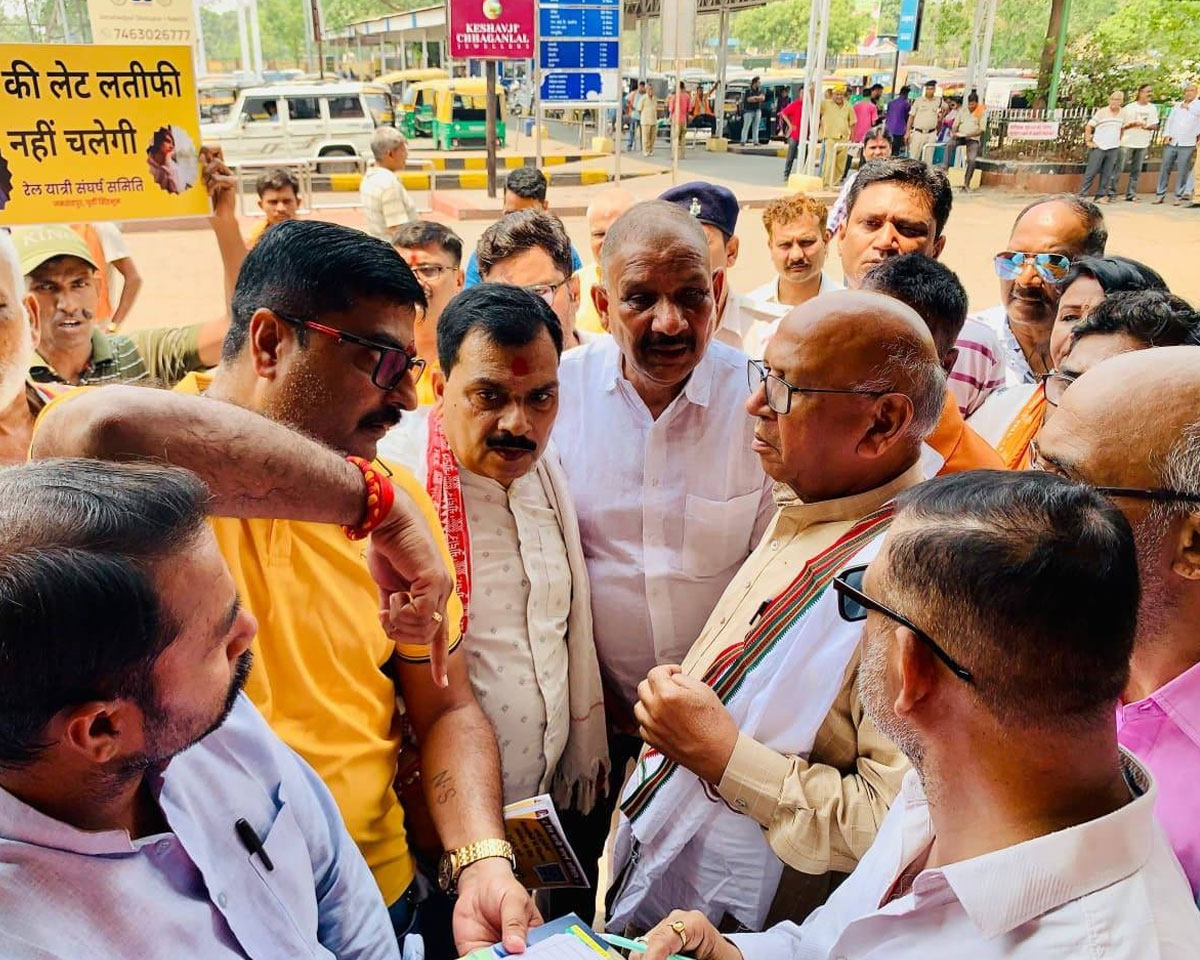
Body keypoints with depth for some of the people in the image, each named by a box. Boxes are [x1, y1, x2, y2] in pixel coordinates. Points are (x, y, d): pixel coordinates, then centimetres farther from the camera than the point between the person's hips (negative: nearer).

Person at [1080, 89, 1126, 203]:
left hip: (1113, 149, 4)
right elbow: (1088, 127, -4)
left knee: (1107, 174, 5)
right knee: (1091, 172, -5)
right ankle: (1082, 194, -1)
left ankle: (1100, 196, 10)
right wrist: (1088, 141, -8)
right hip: (1098, 147, -4)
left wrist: (1119, 140, 15)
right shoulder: (1102, 112, -5)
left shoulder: (1123, 113, 9)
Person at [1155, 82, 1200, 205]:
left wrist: (1186, 106, -6)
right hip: (1171, 143, 3)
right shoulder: (1177, 105, 16)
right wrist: (1166, 134, -2)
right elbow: (1169, 120, 14)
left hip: (1187, 145, -3)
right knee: (1164, 169, 2)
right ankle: (1160, 195, 8)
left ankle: (1179, 197, 3)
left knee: (1182, 172, -2)